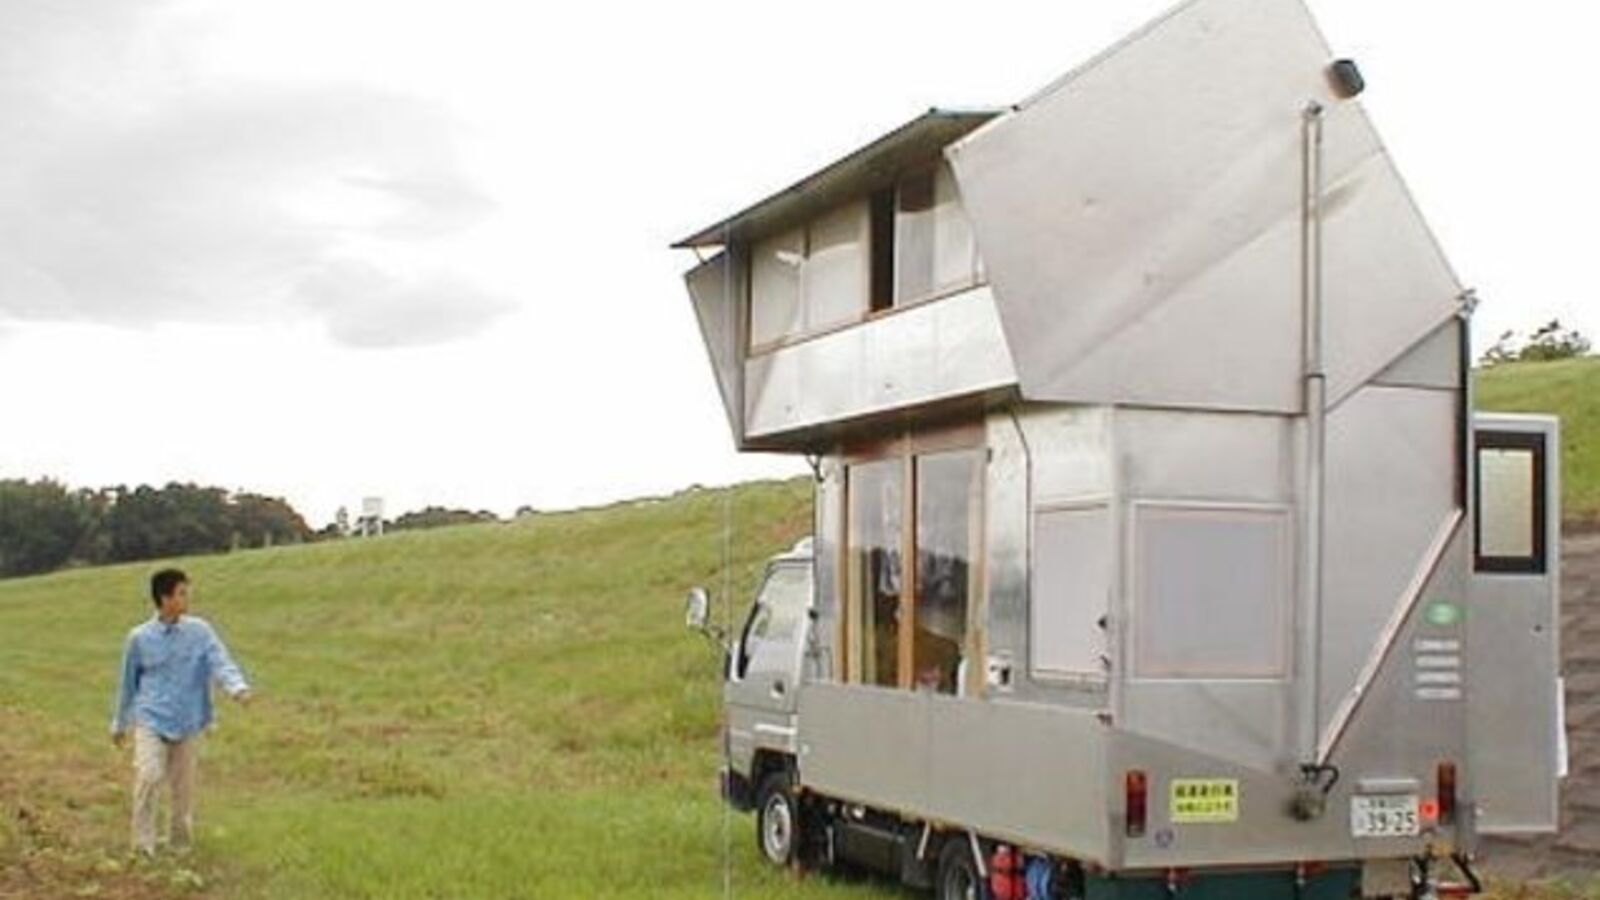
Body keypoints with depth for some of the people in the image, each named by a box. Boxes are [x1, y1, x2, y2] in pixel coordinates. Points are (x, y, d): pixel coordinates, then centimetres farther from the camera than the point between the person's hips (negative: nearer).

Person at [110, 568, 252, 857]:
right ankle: (143, 847, -6)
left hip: (188, 723, 2)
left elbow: (220, 662, -11)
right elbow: (128, 683, 10)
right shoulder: (139, 638, -2)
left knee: (184, 786, 9)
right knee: (148, 778, -18)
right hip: (151, 721, -2)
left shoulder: (199, 631, -1)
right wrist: (119, 724, 19)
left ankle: (181, 844, 27)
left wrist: (238, 687, -32)